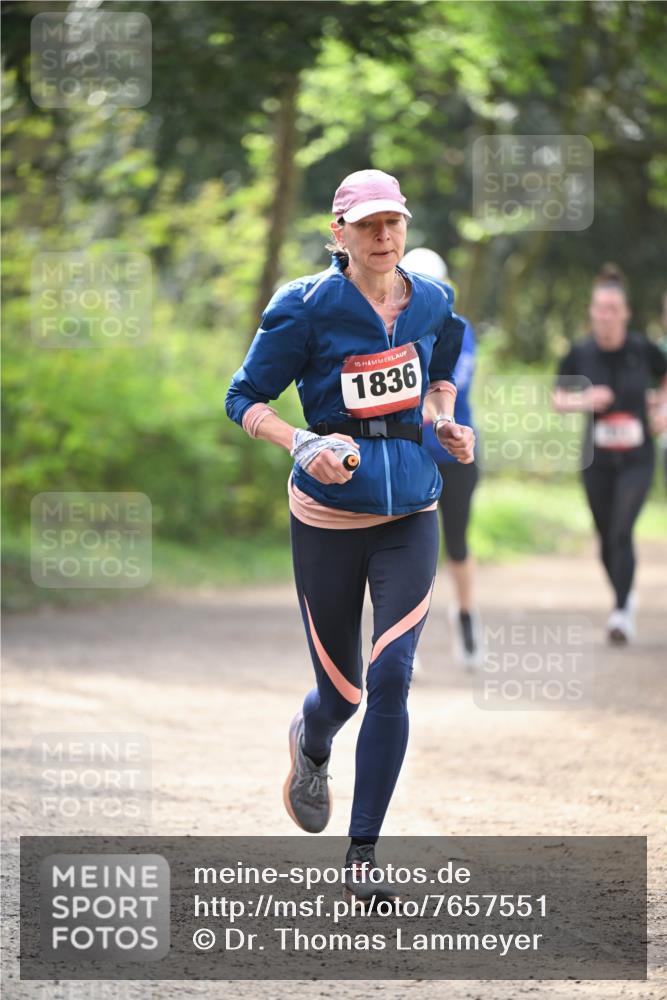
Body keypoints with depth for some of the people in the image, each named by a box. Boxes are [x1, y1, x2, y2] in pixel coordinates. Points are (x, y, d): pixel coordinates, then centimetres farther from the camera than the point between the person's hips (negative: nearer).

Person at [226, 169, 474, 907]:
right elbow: (244, 399, -4)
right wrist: (302, 445, -21)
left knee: (391, 675, -13)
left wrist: (445, 422, 3)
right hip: (328, 518, -2)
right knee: (342, 690, 4)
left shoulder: (432, 303, 3)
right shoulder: (309, 308, -10)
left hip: (410, 513, 2)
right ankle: (310, 744, 46)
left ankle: (362, 857, -5)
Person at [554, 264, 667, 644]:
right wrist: (583, 401, -13)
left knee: (622, 531, -17)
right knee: (607, 539, 10)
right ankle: (625, 597, 34)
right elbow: (559, 399, 6)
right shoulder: (581, 354, -4)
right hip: (597, 460, 2)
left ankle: (622, 614, -18)